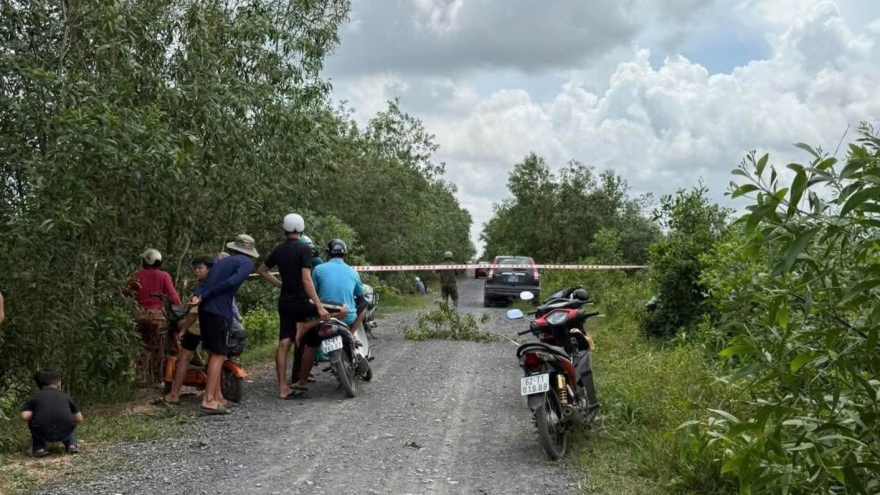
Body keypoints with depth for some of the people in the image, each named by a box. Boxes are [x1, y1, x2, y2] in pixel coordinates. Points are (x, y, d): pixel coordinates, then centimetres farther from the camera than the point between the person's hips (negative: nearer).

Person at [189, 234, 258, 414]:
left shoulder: (222, 261, 26)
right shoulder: (247, 263, 5)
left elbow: (205, 282, 10)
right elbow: (231, 282, -11)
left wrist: (197, 296, -6)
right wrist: (204, 297, -11)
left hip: (205, 309, 7)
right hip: (220, 311, -7)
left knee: (214, 353, 15)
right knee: (218, 355, -4)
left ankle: (216, 395, 21)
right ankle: (209, 400, -8)